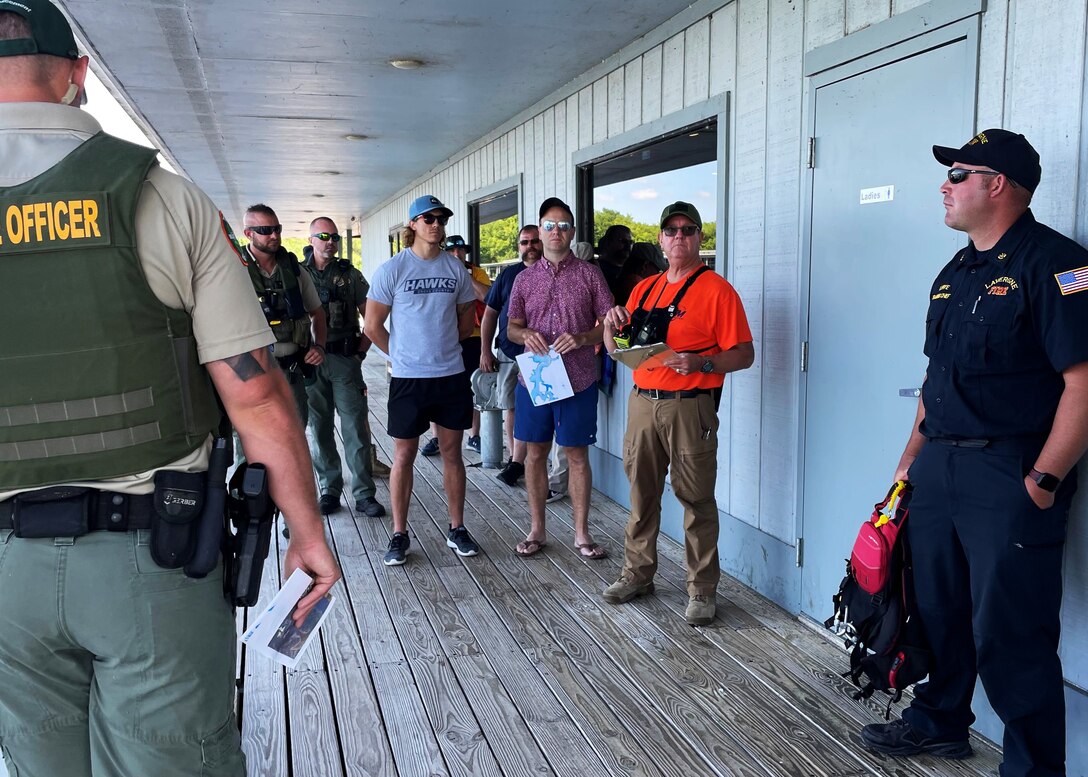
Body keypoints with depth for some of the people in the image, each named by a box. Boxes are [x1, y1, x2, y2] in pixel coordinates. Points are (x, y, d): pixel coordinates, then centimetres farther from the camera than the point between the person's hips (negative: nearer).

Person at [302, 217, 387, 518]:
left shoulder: (349, 274, 7)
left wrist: (362, 346, 0)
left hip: (345, 360, 0)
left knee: (356, 426, -2)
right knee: (320, 429, 7)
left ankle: (364, 494, 2)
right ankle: (329, 490, 18)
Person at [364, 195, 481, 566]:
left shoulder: (455, 267, 4)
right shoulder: (393, 268, -6)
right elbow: (372, 326, -2)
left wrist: (444, 345, 11)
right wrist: (402, 354, 4)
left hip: (452, 375, 3)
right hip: (408, 378, -3)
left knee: (452, 452, 11)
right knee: (404, 455, 5)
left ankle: (457, 528, 22)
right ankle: (399, 534, 17)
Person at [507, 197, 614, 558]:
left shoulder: (590, 274, 1)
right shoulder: (525, 278, 8)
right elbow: (511, 327, 11)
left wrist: (582, 338, -17)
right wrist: (525, 334, -11)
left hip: (578, 380, -2)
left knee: (577, 456, 5)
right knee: (535, 453, 9)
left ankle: (581, 532, 18)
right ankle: (537, 529, 23)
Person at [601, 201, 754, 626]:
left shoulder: (717, 290, -3)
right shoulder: (644, 289, 15)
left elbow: (744, 354, -8)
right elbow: (617, 351, 18)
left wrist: (702, 363, -24)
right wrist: (612, 325, -3)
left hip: (689, 407, -5)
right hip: (642, 402, 6)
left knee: (696, 500, 1)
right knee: (642, 494, 13)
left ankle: (702, 590, 12)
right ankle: (637, 574, 27)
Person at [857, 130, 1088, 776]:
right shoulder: (955, 273, 15)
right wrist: (913, 456, 17)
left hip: (1010, 474, -8)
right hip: (938, 469, 8)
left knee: (1009, 636, -1)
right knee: (938, 608, 19)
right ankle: (939, 723, 37)